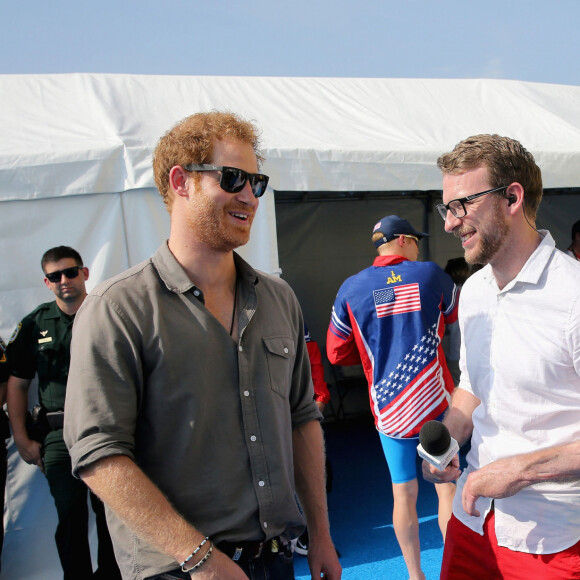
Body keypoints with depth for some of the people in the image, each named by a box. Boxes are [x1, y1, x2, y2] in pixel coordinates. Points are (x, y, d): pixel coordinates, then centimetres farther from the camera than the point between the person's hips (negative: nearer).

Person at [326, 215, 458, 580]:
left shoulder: (352, 288, -2)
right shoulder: (430, 274, -2)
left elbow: (337, 353, 4)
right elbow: (456, 314, 18)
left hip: (390, 407, 1)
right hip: (435, 400, -1)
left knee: (404, 495, 13)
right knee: (447, 488, 12)